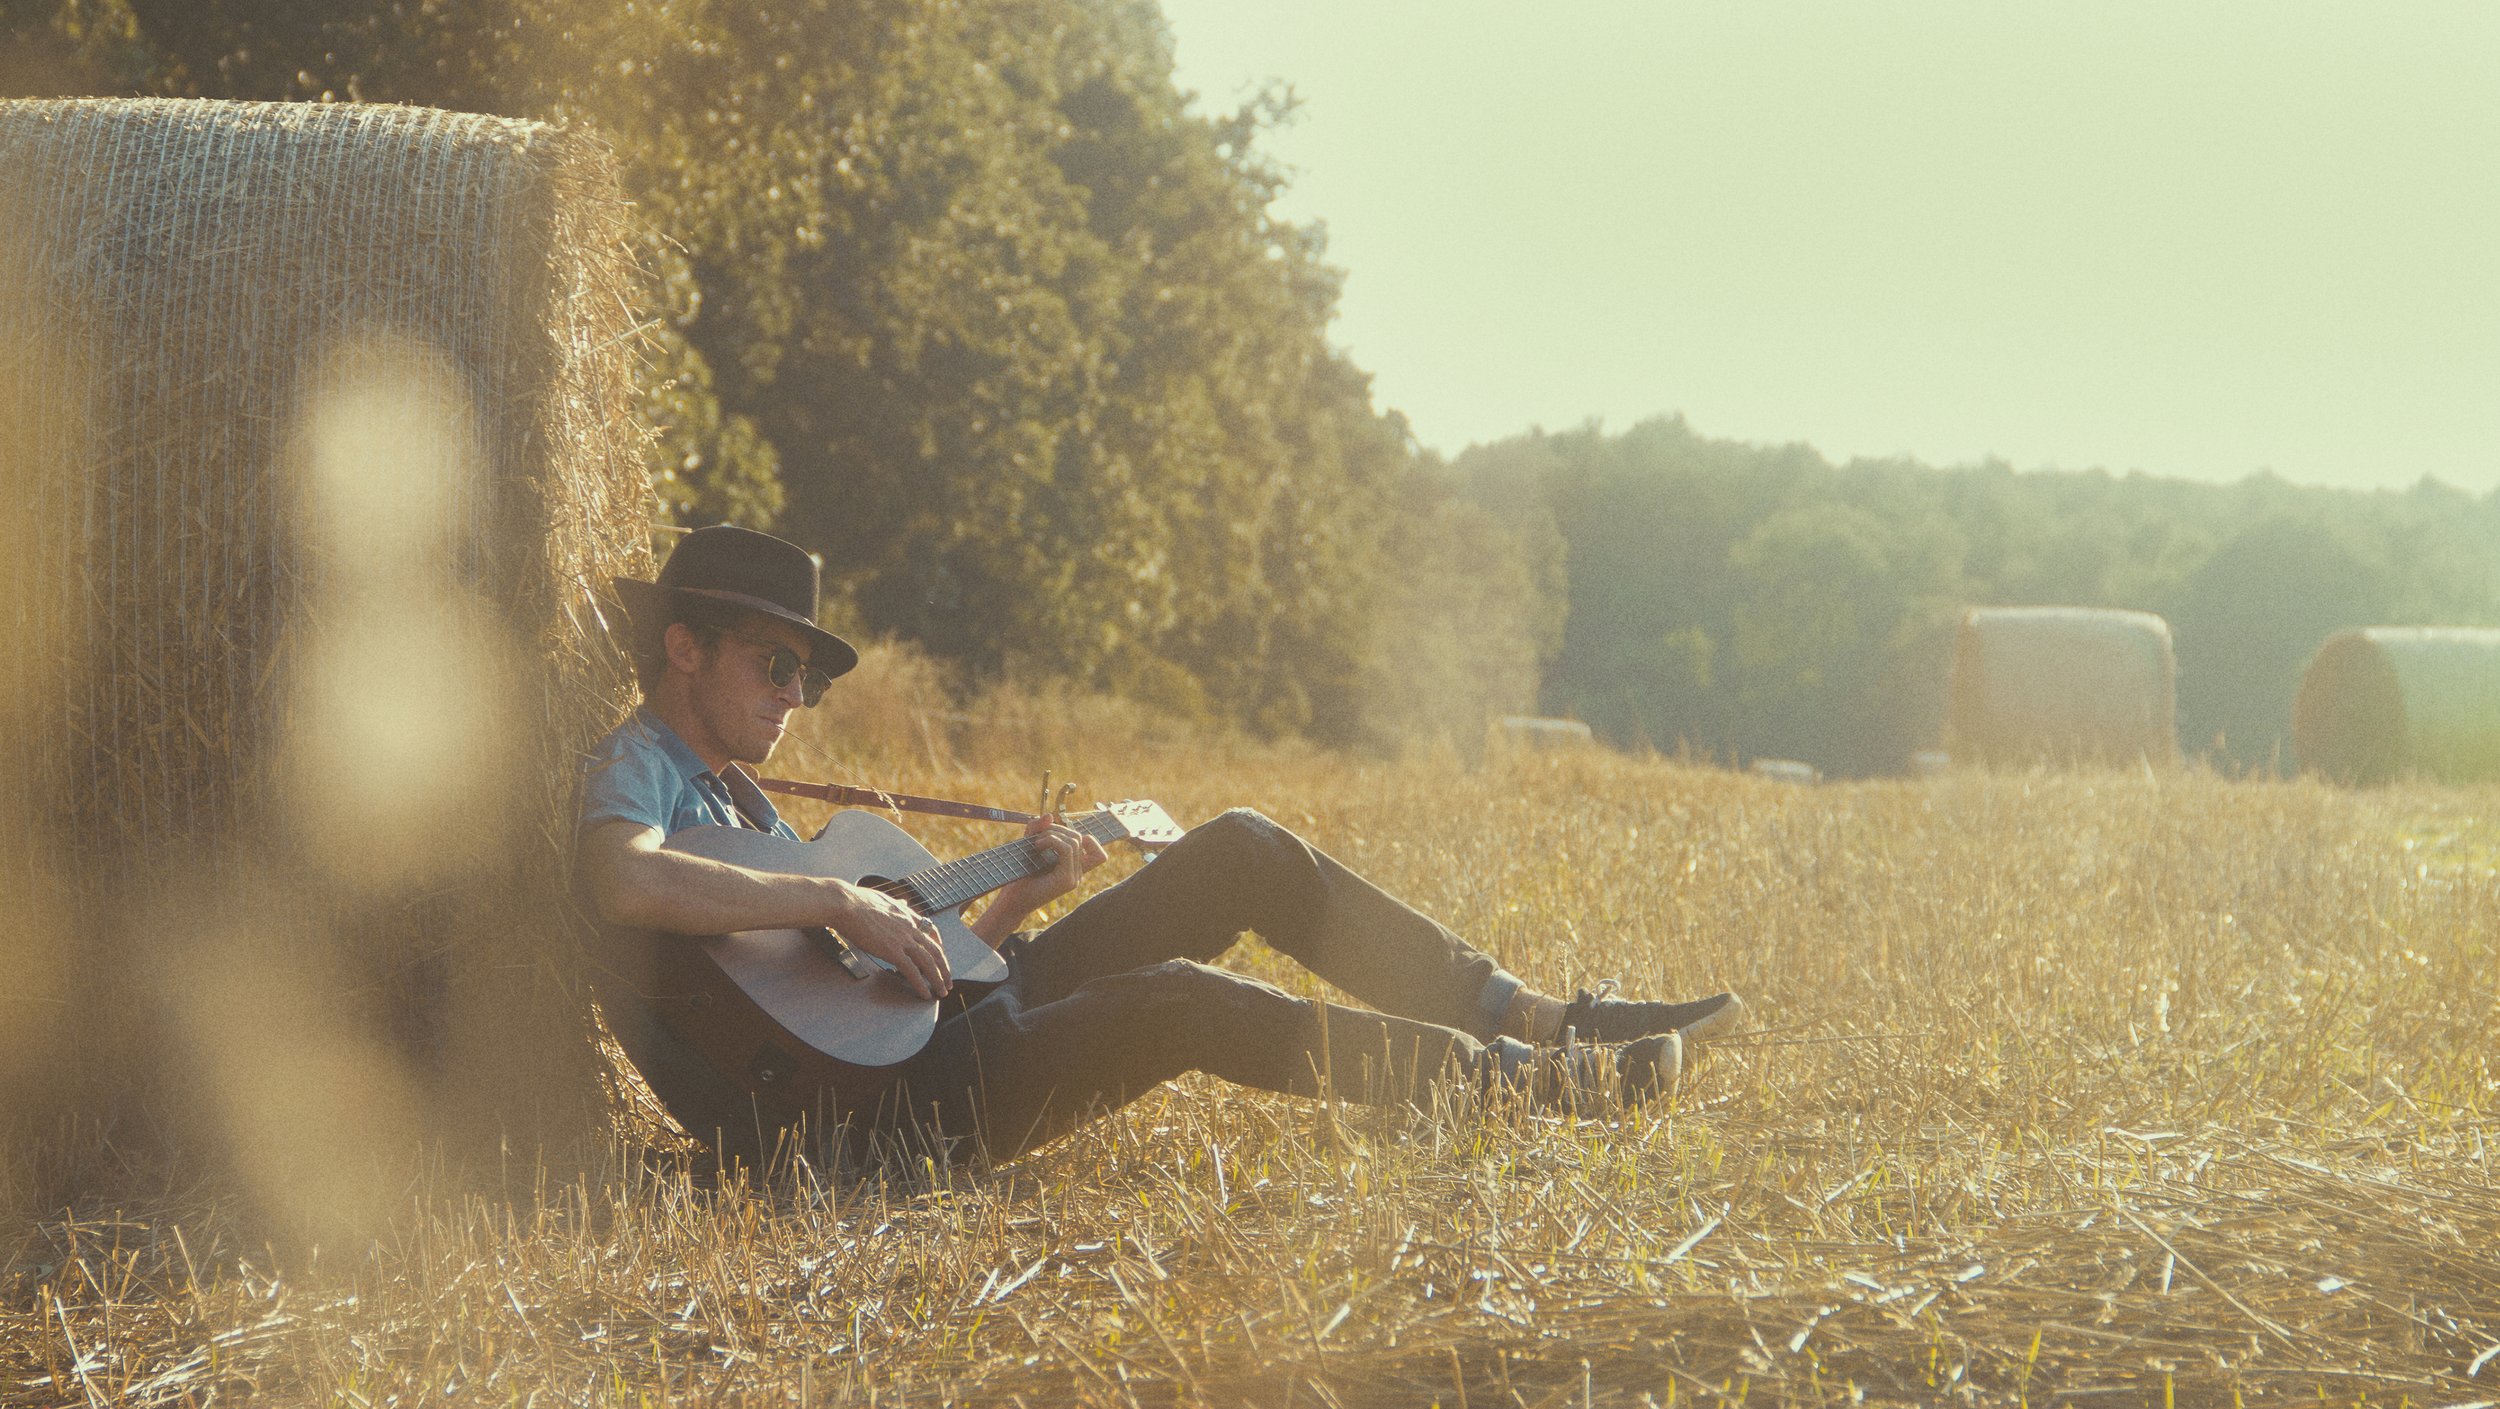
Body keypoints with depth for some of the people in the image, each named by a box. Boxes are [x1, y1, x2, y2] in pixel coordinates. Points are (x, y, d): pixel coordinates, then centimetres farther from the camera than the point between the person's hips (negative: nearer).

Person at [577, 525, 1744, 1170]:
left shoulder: (735, 798, 25)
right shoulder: (638, 771, -5)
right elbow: (622, 885, -32)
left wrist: (1013, 901, 10)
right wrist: (836, 902, -28)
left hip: (953, 1020, 10)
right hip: (870, 1106, -10)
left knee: (1243, 853, 3)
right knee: (1187, 1006, -30)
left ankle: (1540, 1018, 3)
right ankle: (1535, 1081, -22)